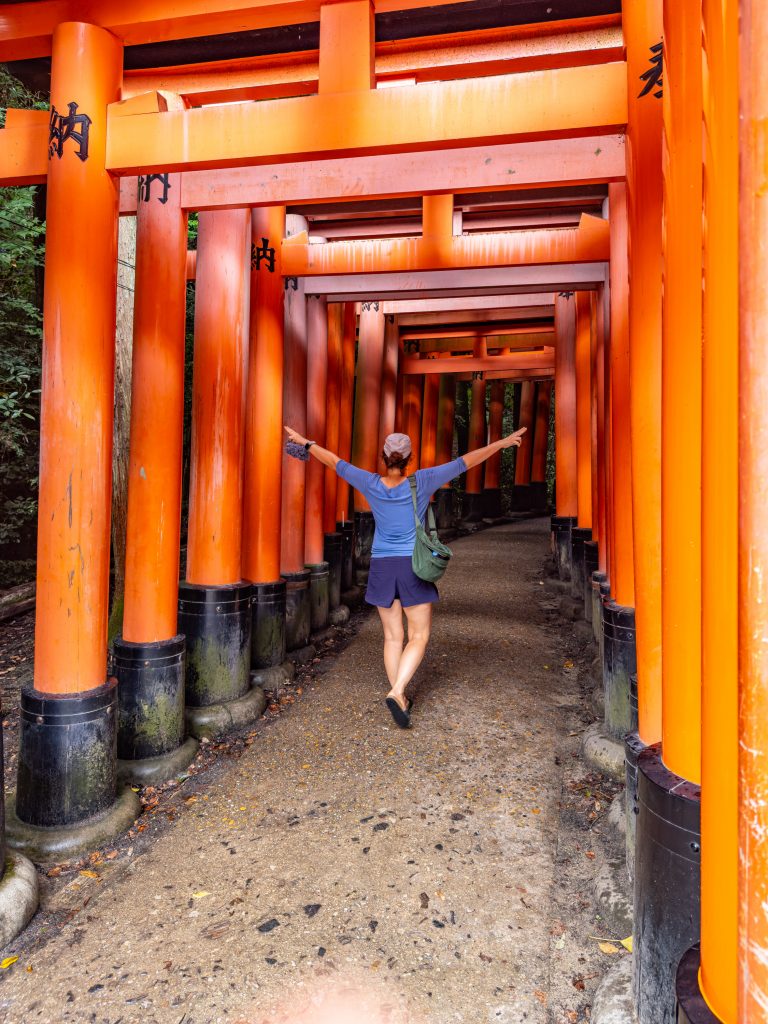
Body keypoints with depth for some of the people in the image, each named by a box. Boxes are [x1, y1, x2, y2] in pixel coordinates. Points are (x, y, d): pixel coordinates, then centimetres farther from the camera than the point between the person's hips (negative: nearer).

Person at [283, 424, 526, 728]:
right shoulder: (422, 482, -11)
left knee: (392, 637, 13)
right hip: (414, 567, -3)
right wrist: (501, 443, 1)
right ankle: (397, 692, -13)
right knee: (419, 637, 5)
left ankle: (399, 698, 20)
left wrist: (305, 442, 19)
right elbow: (464, 462, -7)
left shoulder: (371, 484, -5)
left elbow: (333, 460, 5)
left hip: (382, 567, 3)